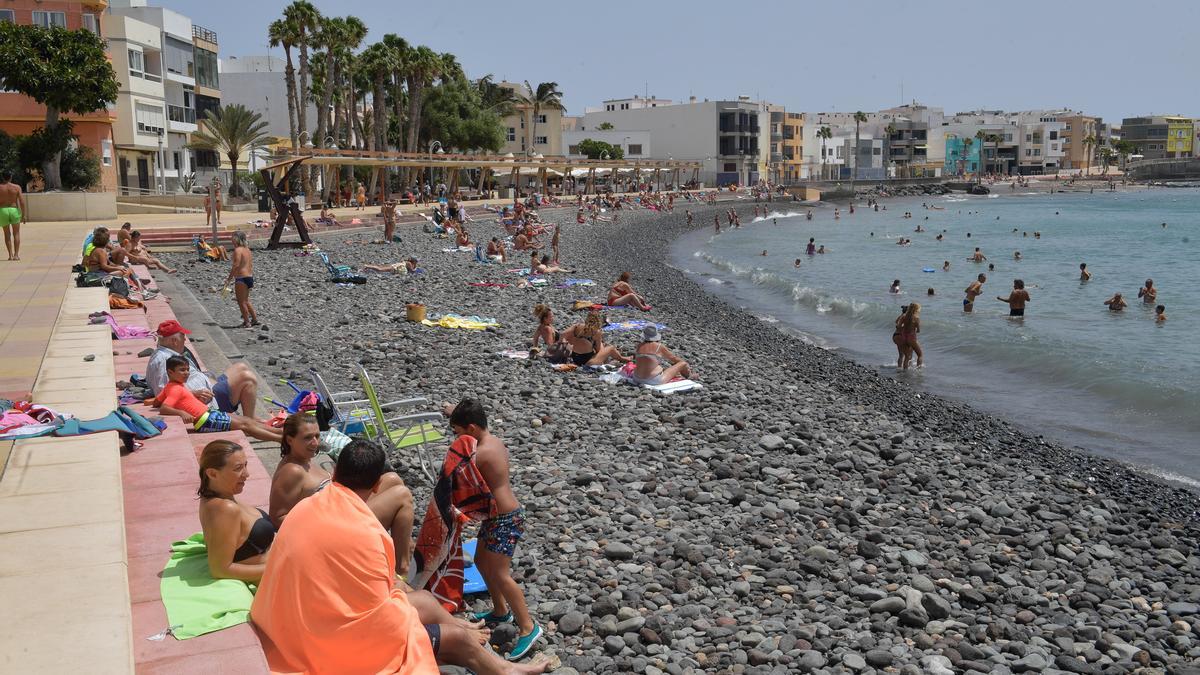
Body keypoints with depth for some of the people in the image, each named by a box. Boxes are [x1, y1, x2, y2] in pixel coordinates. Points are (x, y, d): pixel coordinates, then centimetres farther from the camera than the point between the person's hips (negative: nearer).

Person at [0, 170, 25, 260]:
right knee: (16, 233, 9)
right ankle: (16, 255, 2)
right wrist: (23, 215, 1)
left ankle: (10, 255, 9)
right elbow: (22, 202, -7)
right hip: (14, 210, 0)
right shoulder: (17, 187, -4)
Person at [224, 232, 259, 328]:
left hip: (241, 278, -9)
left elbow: (236, 266, -20)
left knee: (241, 301, 0)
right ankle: (254, 319, 23)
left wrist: (229, 278, -15)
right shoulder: (247, 249, 13)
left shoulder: (237, 250, -14)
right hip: (250, 277, 9)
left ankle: (246, 322, 4)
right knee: (246, 301, 21)